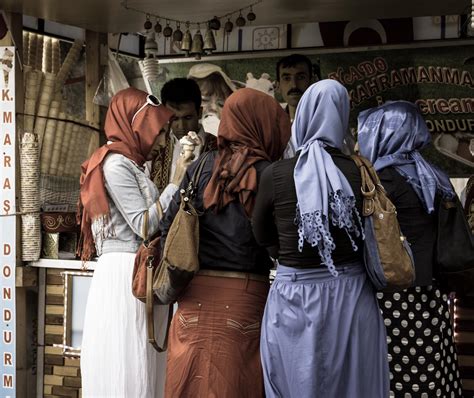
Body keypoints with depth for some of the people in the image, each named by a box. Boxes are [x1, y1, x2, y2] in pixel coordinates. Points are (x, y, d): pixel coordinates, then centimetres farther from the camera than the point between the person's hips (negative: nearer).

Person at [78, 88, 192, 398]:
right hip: (125, 274, -9)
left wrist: (182, 177, 9)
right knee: (127, 372, -5)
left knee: (141, 367, 10)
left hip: (139, 274, 9)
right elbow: (145, 225, -13)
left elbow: (151, 222, 12)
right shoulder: (117, 163, -9)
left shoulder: (131, 165, 19)